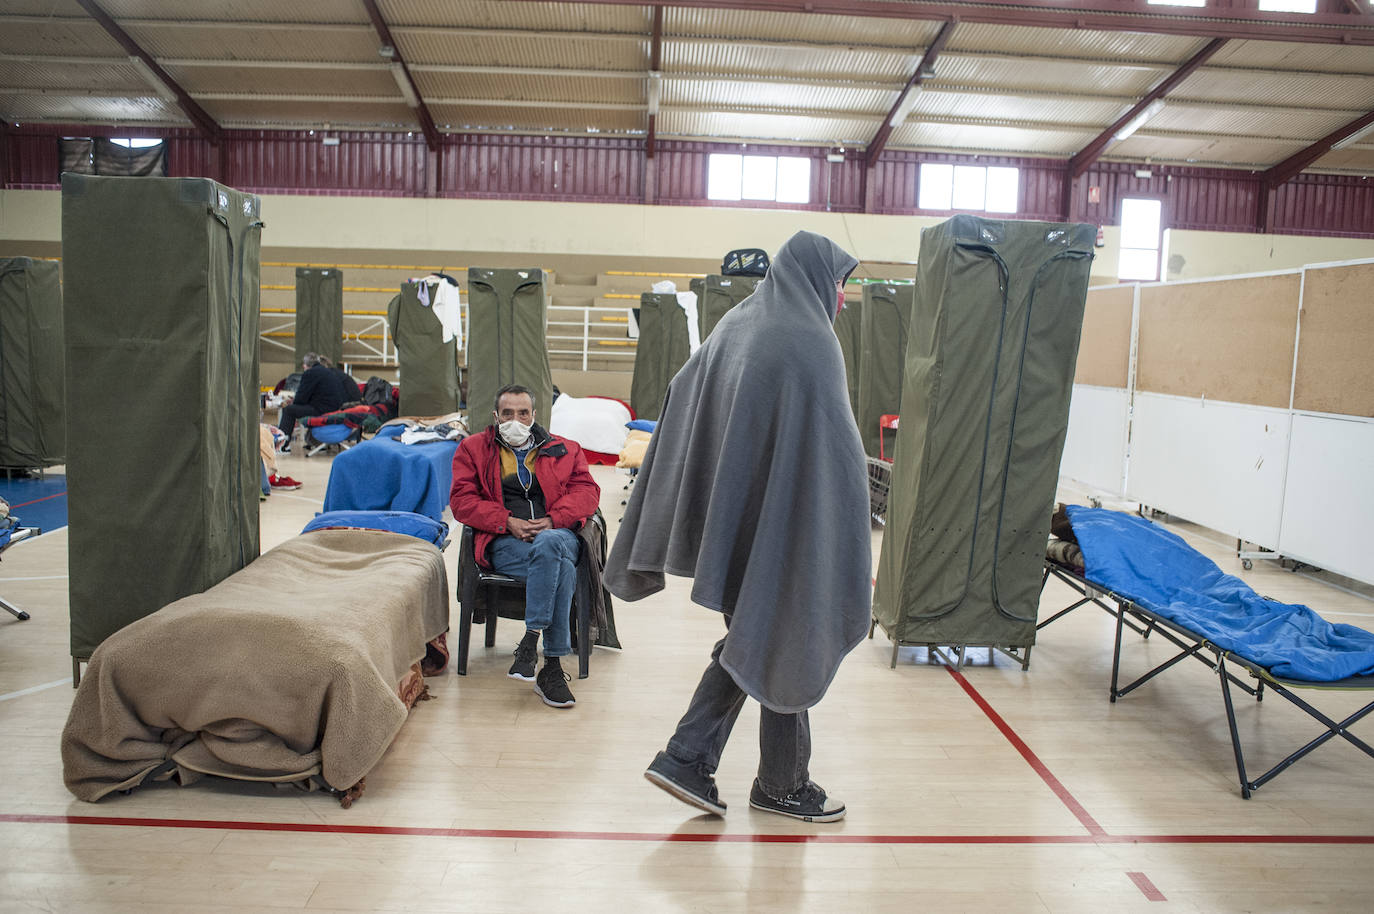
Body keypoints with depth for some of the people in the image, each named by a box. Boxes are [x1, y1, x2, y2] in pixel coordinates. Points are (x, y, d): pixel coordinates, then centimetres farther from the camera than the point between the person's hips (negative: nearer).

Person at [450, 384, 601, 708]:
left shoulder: (563, 450, 22)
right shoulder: (474, 449, 19)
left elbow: (587, 490, 9)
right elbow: (462, 500, 7)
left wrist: (553, 519, -10)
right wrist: (508, 522, -9)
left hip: (557, 534, 2)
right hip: (505, 543, -2)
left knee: (549, 545, -39)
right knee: (561, 567, -35)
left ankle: (530, 641, -35)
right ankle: (552, 666, -35)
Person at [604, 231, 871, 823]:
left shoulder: (736, 326, 9)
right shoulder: (809, 341, -15)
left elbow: (685, 407, 10)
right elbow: (834, 446, -18)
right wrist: (842, 544, -10)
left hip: (729, 519, 8)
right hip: (782, 525, -8)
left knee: (746, 641, 20)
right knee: (785, 647, 9)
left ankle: (685, 759, 16)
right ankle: (783, 786, 26)